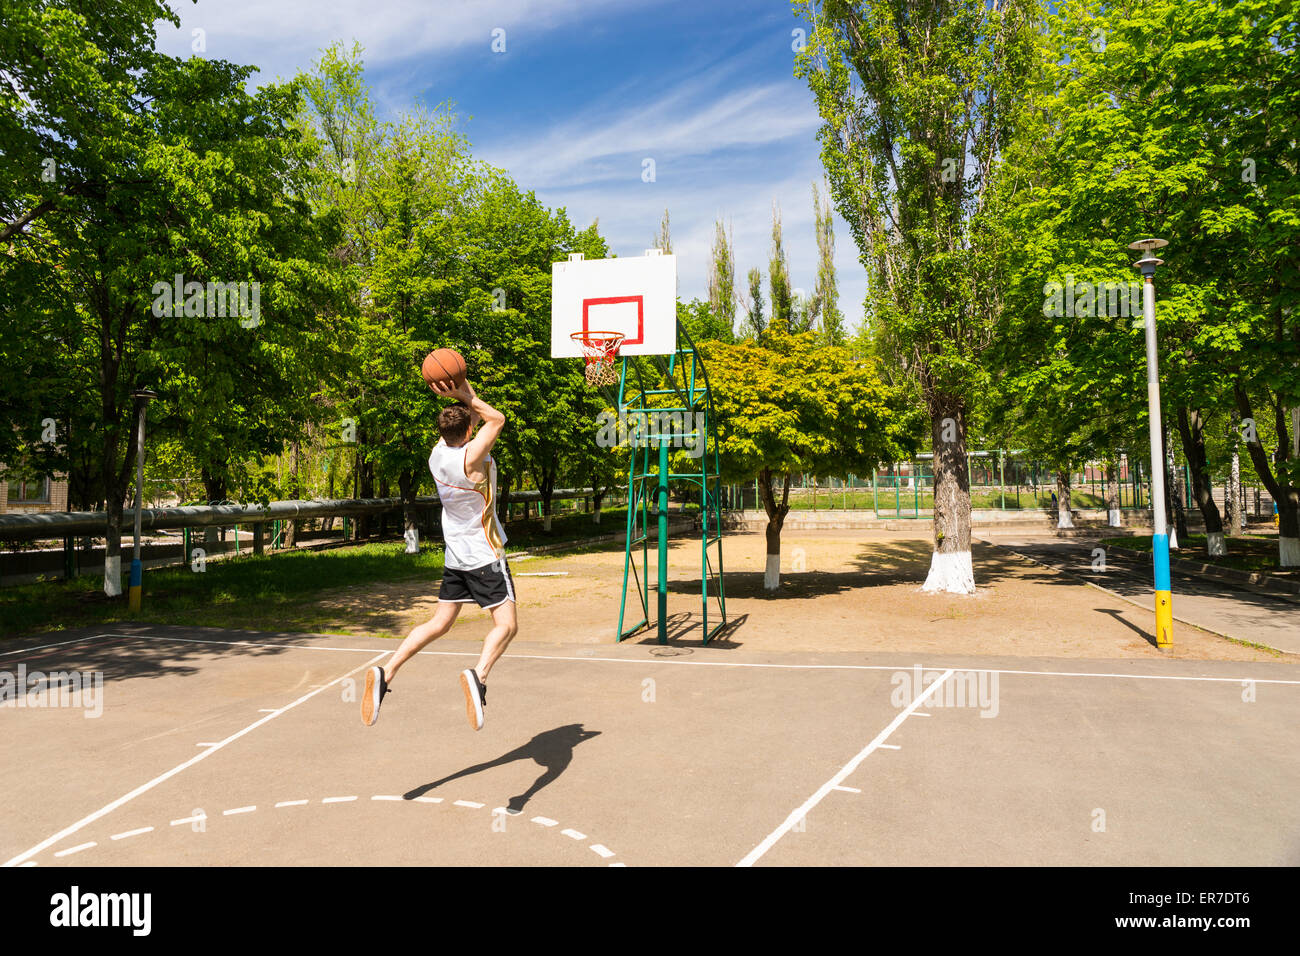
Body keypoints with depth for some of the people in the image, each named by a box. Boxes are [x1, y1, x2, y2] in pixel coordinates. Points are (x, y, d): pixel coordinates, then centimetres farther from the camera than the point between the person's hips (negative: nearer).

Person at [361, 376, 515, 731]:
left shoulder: (437, 453, 0)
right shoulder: (471, 457, -20)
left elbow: (455, 428, 17)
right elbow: (496, 419, -8)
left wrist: (461, 399, 0)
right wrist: (466, 396, -8)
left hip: (455, 555, 7)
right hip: (485, 555, -7)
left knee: (439, 622, 14)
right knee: (506, 624, -6)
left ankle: (386, 673, 4)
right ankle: (478, 674, -31)